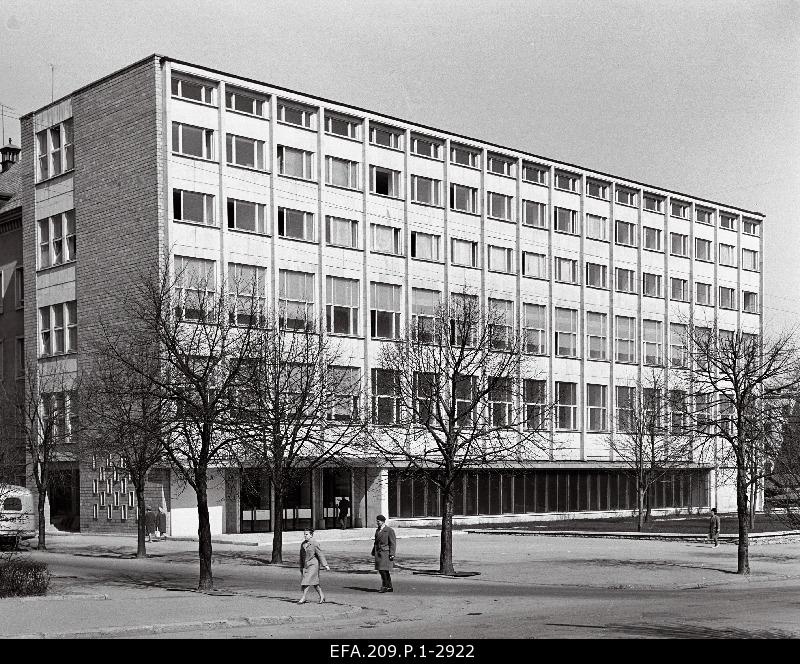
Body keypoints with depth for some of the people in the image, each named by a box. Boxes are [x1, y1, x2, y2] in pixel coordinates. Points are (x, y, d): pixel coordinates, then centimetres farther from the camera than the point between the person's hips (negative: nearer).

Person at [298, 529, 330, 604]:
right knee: (314, 582, 10)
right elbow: (301, 556, 17)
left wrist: (326, 565, -13)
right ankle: (321, 596, 22)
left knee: (307, 581, -12)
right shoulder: (303, 544, 9)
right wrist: (301, 567, 19)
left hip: (313, 565, -7)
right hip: (306, 565, 7)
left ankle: (303, 598, -8)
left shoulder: (314, 544, -11)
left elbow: (320, 555, -11)